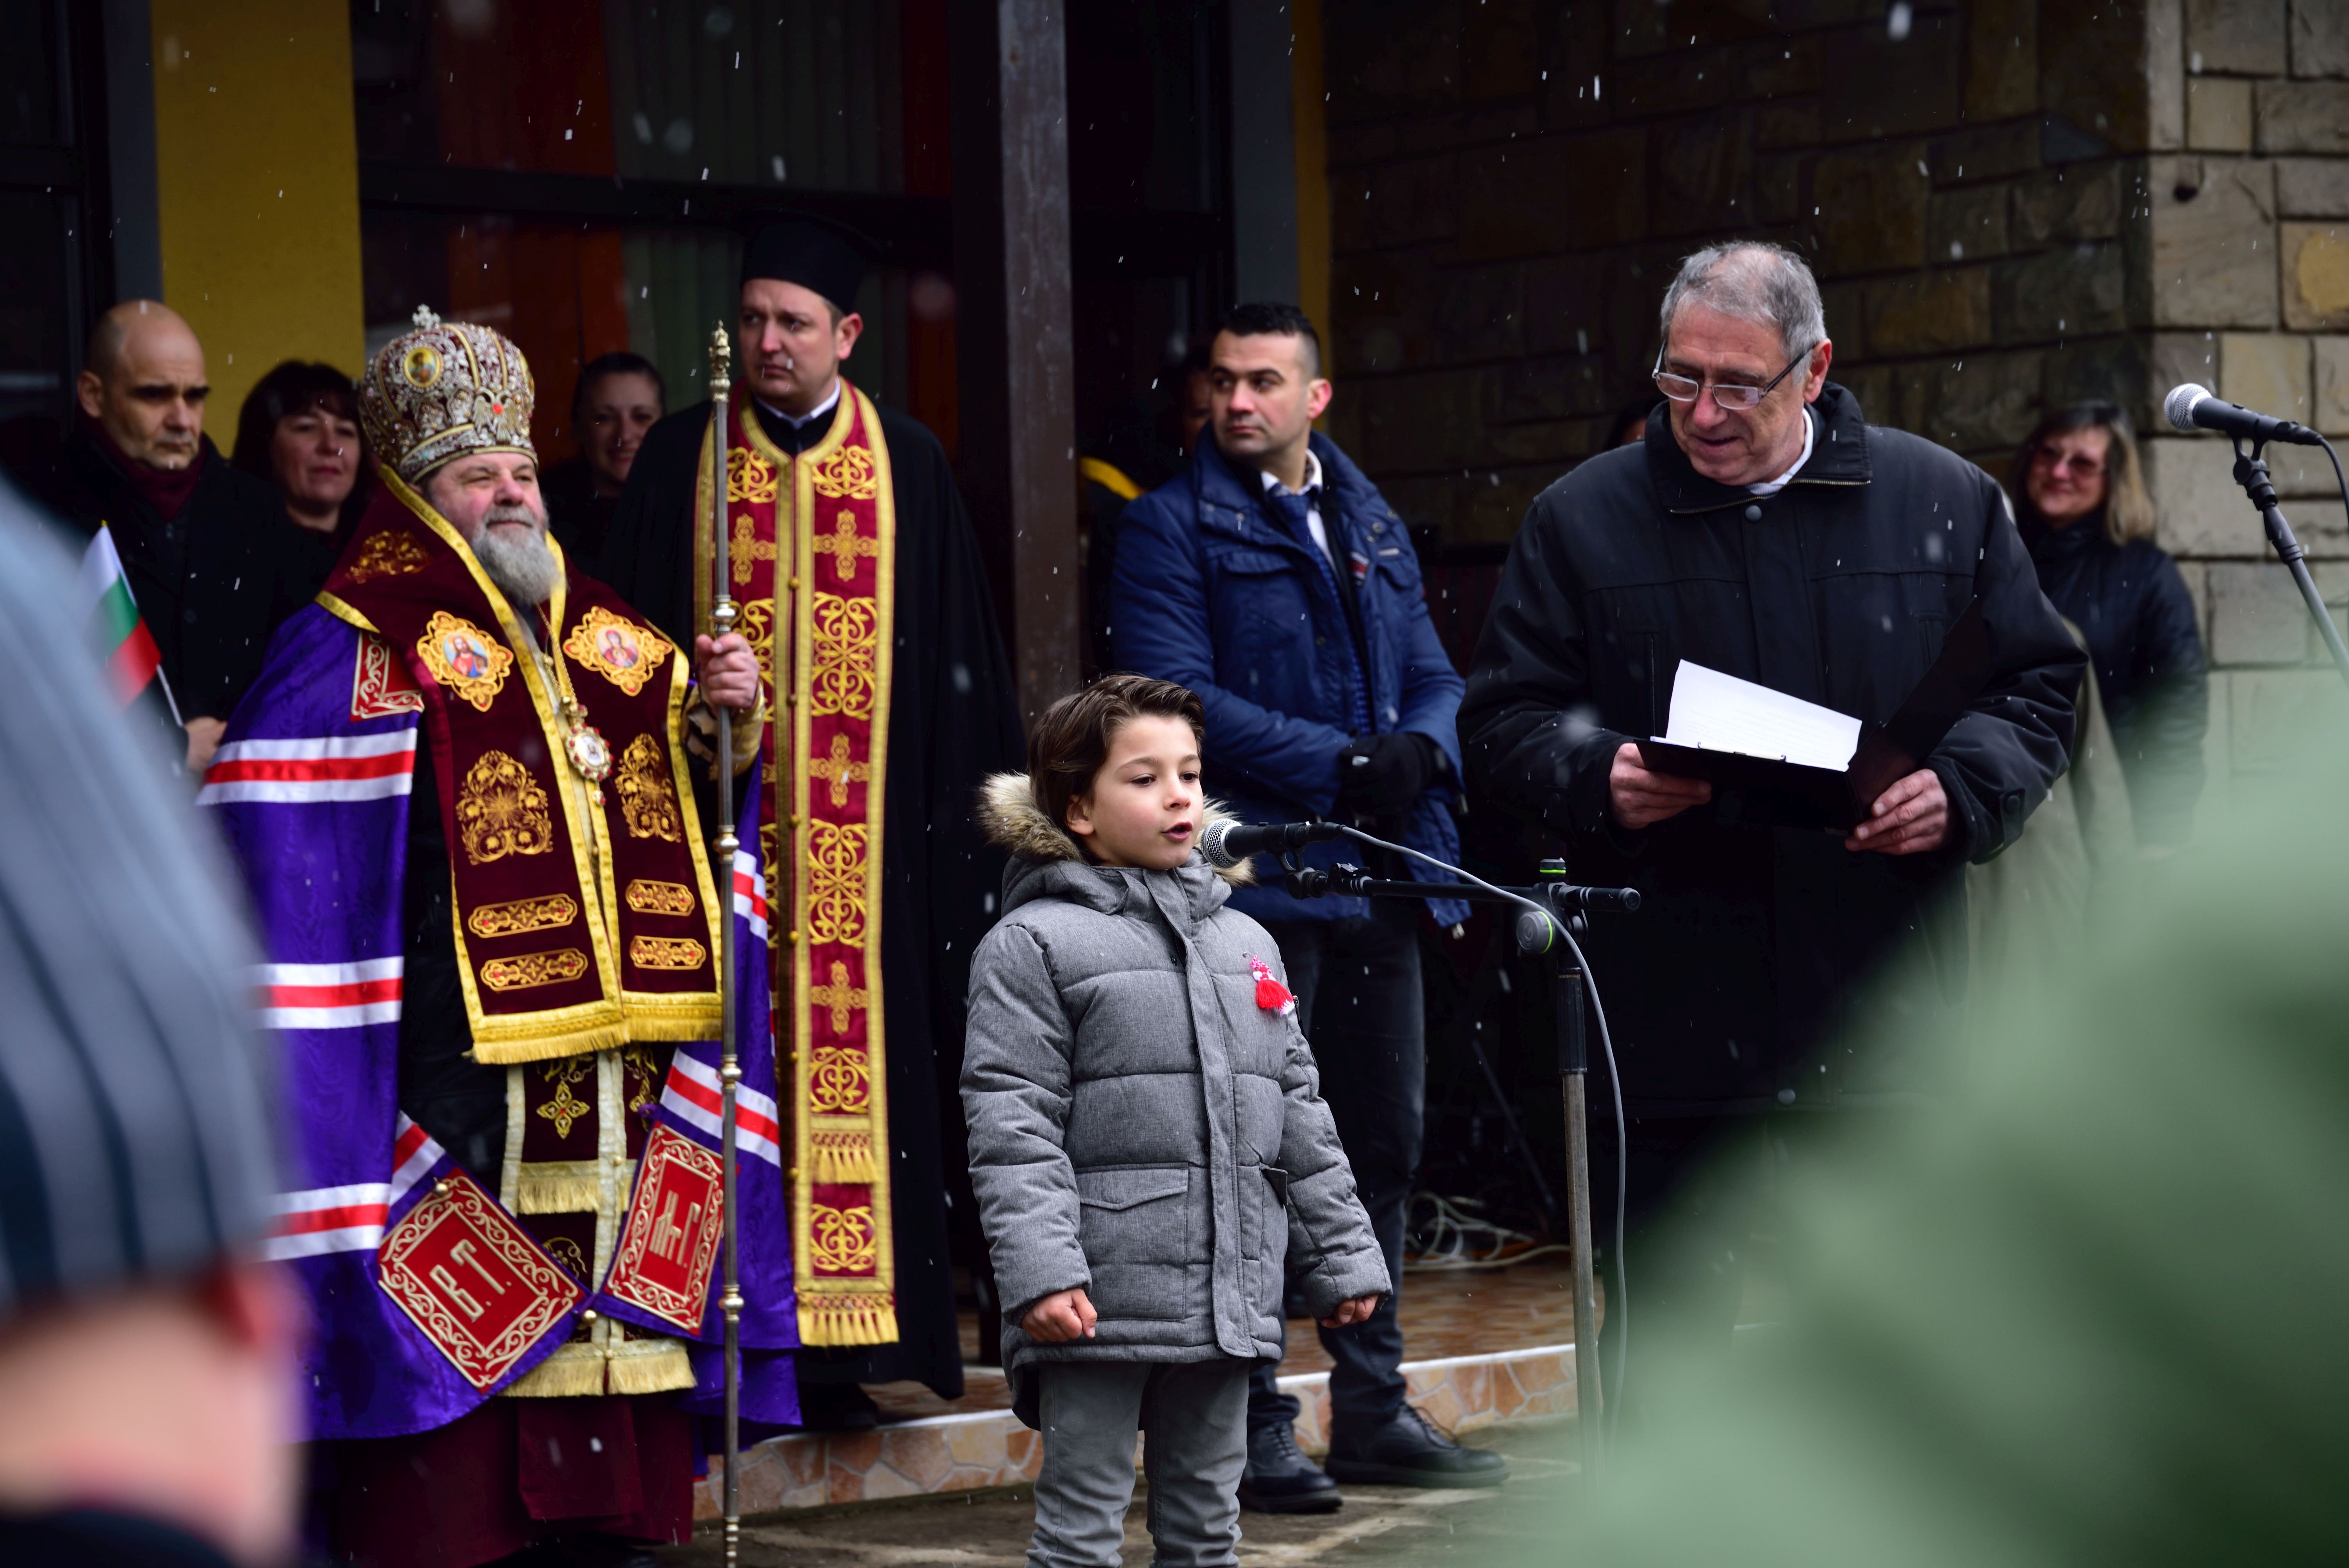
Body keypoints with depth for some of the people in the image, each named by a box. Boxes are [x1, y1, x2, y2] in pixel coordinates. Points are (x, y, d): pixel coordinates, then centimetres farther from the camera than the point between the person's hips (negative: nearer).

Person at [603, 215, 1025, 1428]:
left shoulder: (909, 467, 9)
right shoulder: (681, 458, 8)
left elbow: (956, 657, 9)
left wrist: (956, 817, 4)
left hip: (870, 834, 1)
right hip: (724, 822, 0)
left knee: (858, 1060, -2)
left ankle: (837, 1341, 3)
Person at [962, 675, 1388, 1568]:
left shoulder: (1246, 944, 16)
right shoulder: (1034, 945, -4)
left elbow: (1298, 1115, 20)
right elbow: (1011, 1124, -10)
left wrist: (1341, 1256, 17)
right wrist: (1040, 1271, -19)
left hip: (1228, 1303, 6)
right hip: (1101, 1305, -6)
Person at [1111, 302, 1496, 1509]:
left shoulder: (1374, 526, 17)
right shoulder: (1172, 526, -2)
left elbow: (1433, 676, 16)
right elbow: (1180, 695, -13)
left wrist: (1421, 751, -8)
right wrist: (1341, 765, -17)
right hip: (1257, 876, -6)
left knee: (1384, 1142, 10)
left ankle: (1373, 1409, 20)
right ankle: (1252, 1428, 2)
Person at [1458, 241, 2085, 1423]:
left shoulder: (1944, 503, 6)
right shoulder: (1584, 520, 5)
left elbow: (2040, 691, 11)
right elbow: (1501, 723, 8)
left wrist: (1960, 789, -9)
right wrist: (1597, 779, -13)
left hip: (1880, 1013, 1)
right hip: (1666, 1013, 0)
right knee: (1662, 1324, 3)